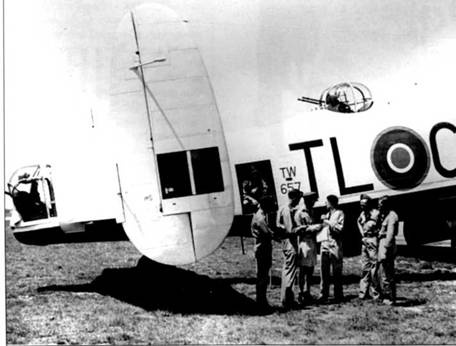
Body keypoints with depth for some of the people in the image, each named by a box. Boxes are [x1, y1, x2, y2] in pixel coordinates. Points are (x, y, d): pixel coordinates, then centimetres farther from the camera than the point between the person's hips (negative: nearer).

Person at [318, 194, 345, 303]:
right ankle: (323, 294, 2)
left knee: (337, 271, 0)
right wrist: (322, 221, 6)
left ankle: (338, 295, 6)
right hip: (324, 244, 6)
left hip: (335, 246, -6)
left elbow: (339, 228, -10)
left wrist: (327, 221, -8)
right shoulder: (327, 214, 22)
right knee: (324, 270, 0)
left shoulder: (339, 214, 1)